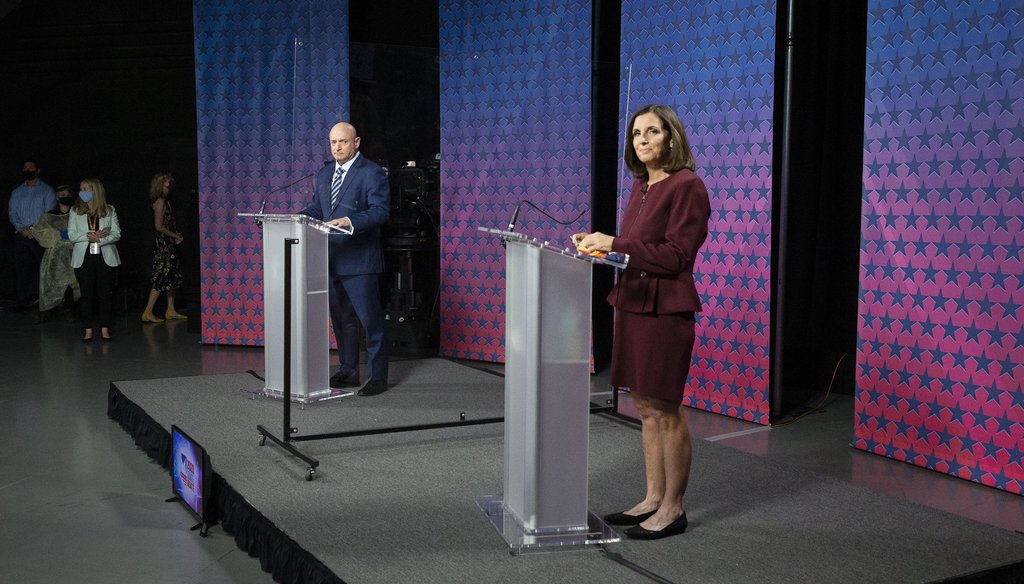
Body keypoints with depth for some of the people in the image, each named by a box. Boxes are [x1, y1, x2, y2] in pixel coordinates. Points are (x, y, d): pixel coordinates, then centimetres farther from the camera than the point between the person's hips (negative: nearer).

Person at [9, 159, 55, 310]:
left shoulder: (46, 190, 5)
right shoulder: (17, 192, 17)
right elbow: (12, 213, 9)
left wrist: (35, 230, -13)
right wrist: (21, 229, -9)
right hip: (21, 236, 3)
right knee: (21, 268, -1)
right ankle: (23, 301, 4)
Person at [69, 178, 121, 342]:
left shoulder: (109, 210, 5)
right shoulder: (76, 212, 7)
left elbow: (116, 234, -1)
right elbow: (71, 235, 0)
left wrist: (99, 239, -16)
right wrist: (88, 236, -16)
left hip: (105, 257, -1)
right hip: (83, 258, 1)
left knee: (105, 293, 1)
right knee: (87, 294, 2)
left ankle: (105, 329, 6)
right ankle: (88, 330, 6)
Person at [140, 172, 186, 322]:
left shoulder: (164, 201, 15)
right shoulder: (160, 201, -14)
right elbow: (159, 226, -18)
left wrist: (175, 235, 4)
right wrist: (175, 236, -10)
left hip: (168, 244, 10)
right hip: (163, 244, -10)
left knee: (172, 276, 12)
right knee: (161, 277, -10)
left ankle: (171, 311, 17)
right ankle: (148, 313, -8)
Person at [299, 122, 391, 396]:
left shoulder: (372, 173, -7)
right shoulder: (323, 175, 15)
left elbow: (380, 210, -16)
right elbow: (316, 209, 18)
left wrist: (350, 221, -28)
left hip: (359, 259, -7)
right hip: (331, 259, 7)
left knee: (370, 319, -4)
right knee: (341, 319, 15)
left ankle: (378, 377, 3)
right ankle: (348, 372, 25)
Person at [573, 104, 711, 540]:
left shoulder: (686, 186, -11)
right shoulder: (641, 186, 16)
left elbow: (675, 255, -17)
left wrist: (615, 244, -17)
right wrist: (601, 243, 5)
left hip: (664, 308, -9)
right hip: (632, 304, 9)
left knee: (665, 409, 0)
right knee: (646, 407, 14)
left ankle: (673, 508, 11)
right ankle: (653, 497, 25)